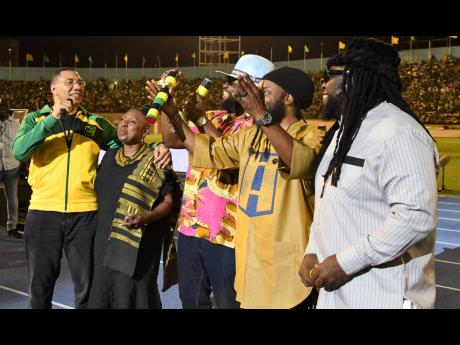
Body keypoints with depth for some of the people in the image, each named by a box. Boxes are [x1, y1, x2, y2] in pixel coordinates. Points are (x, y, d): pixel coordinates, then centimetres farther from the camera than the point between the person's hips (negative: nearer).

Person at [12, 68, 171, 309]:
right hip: (43, 213, -1)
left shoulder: (96, 123, 10)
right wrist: (52, 119, -16)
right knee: (40, 287, 12)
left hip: (85, 213, 1)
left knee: (87, 287, 10)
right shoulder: (36, 119, 5)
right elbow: (19, 152, -11)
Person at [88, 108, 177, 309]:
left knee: (130, 297, -4)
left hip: (137, 243, -6)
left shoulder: (154, 162, -6)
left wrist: (146, 218, -24)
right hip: (105, 240, 6)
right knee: (101, 296, 9)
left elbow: (168, 200, -8)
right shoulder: (109, 157, 13)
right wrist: (96, 220, 13)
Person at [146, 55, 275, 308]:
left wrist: (202, 121, -22)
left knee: (228, 304, 5)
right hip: (190, 227, 7)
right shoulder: (214, 117, 13)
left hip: (226, 233, -7)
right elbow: (173, 140, 17)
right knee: (190, 301, 18)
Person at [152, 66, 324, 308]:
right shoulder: (250, 136, 13)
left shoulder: (309, 137, -11)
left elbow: (301, 163, -32)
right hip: (249, 259, 7)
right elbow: (210, 151, 20)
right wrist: (172, 113, 12)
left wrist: (262, 116, -42)